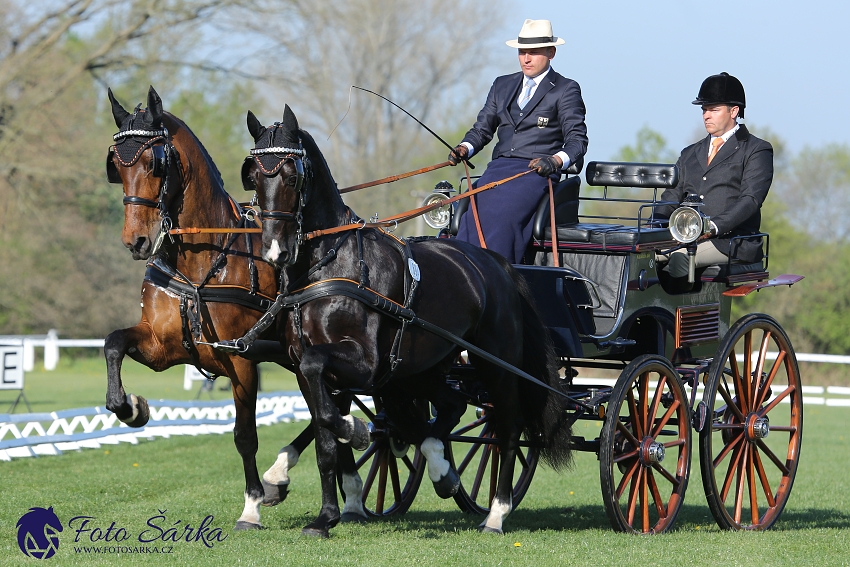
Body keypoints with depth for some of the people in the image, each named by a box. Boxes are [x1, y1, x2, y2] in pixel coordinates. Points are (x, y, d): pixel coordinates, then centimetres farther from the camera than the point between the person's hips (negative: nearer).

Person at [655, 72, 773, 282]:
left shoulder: (756, 150, 5)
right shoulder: (690, 154, 26)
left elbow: (750, 200, -9)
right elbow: (672, 195, 20)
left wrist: (714, 226, -24)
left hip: (730, 239, -5)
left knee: (679, 257, -35)